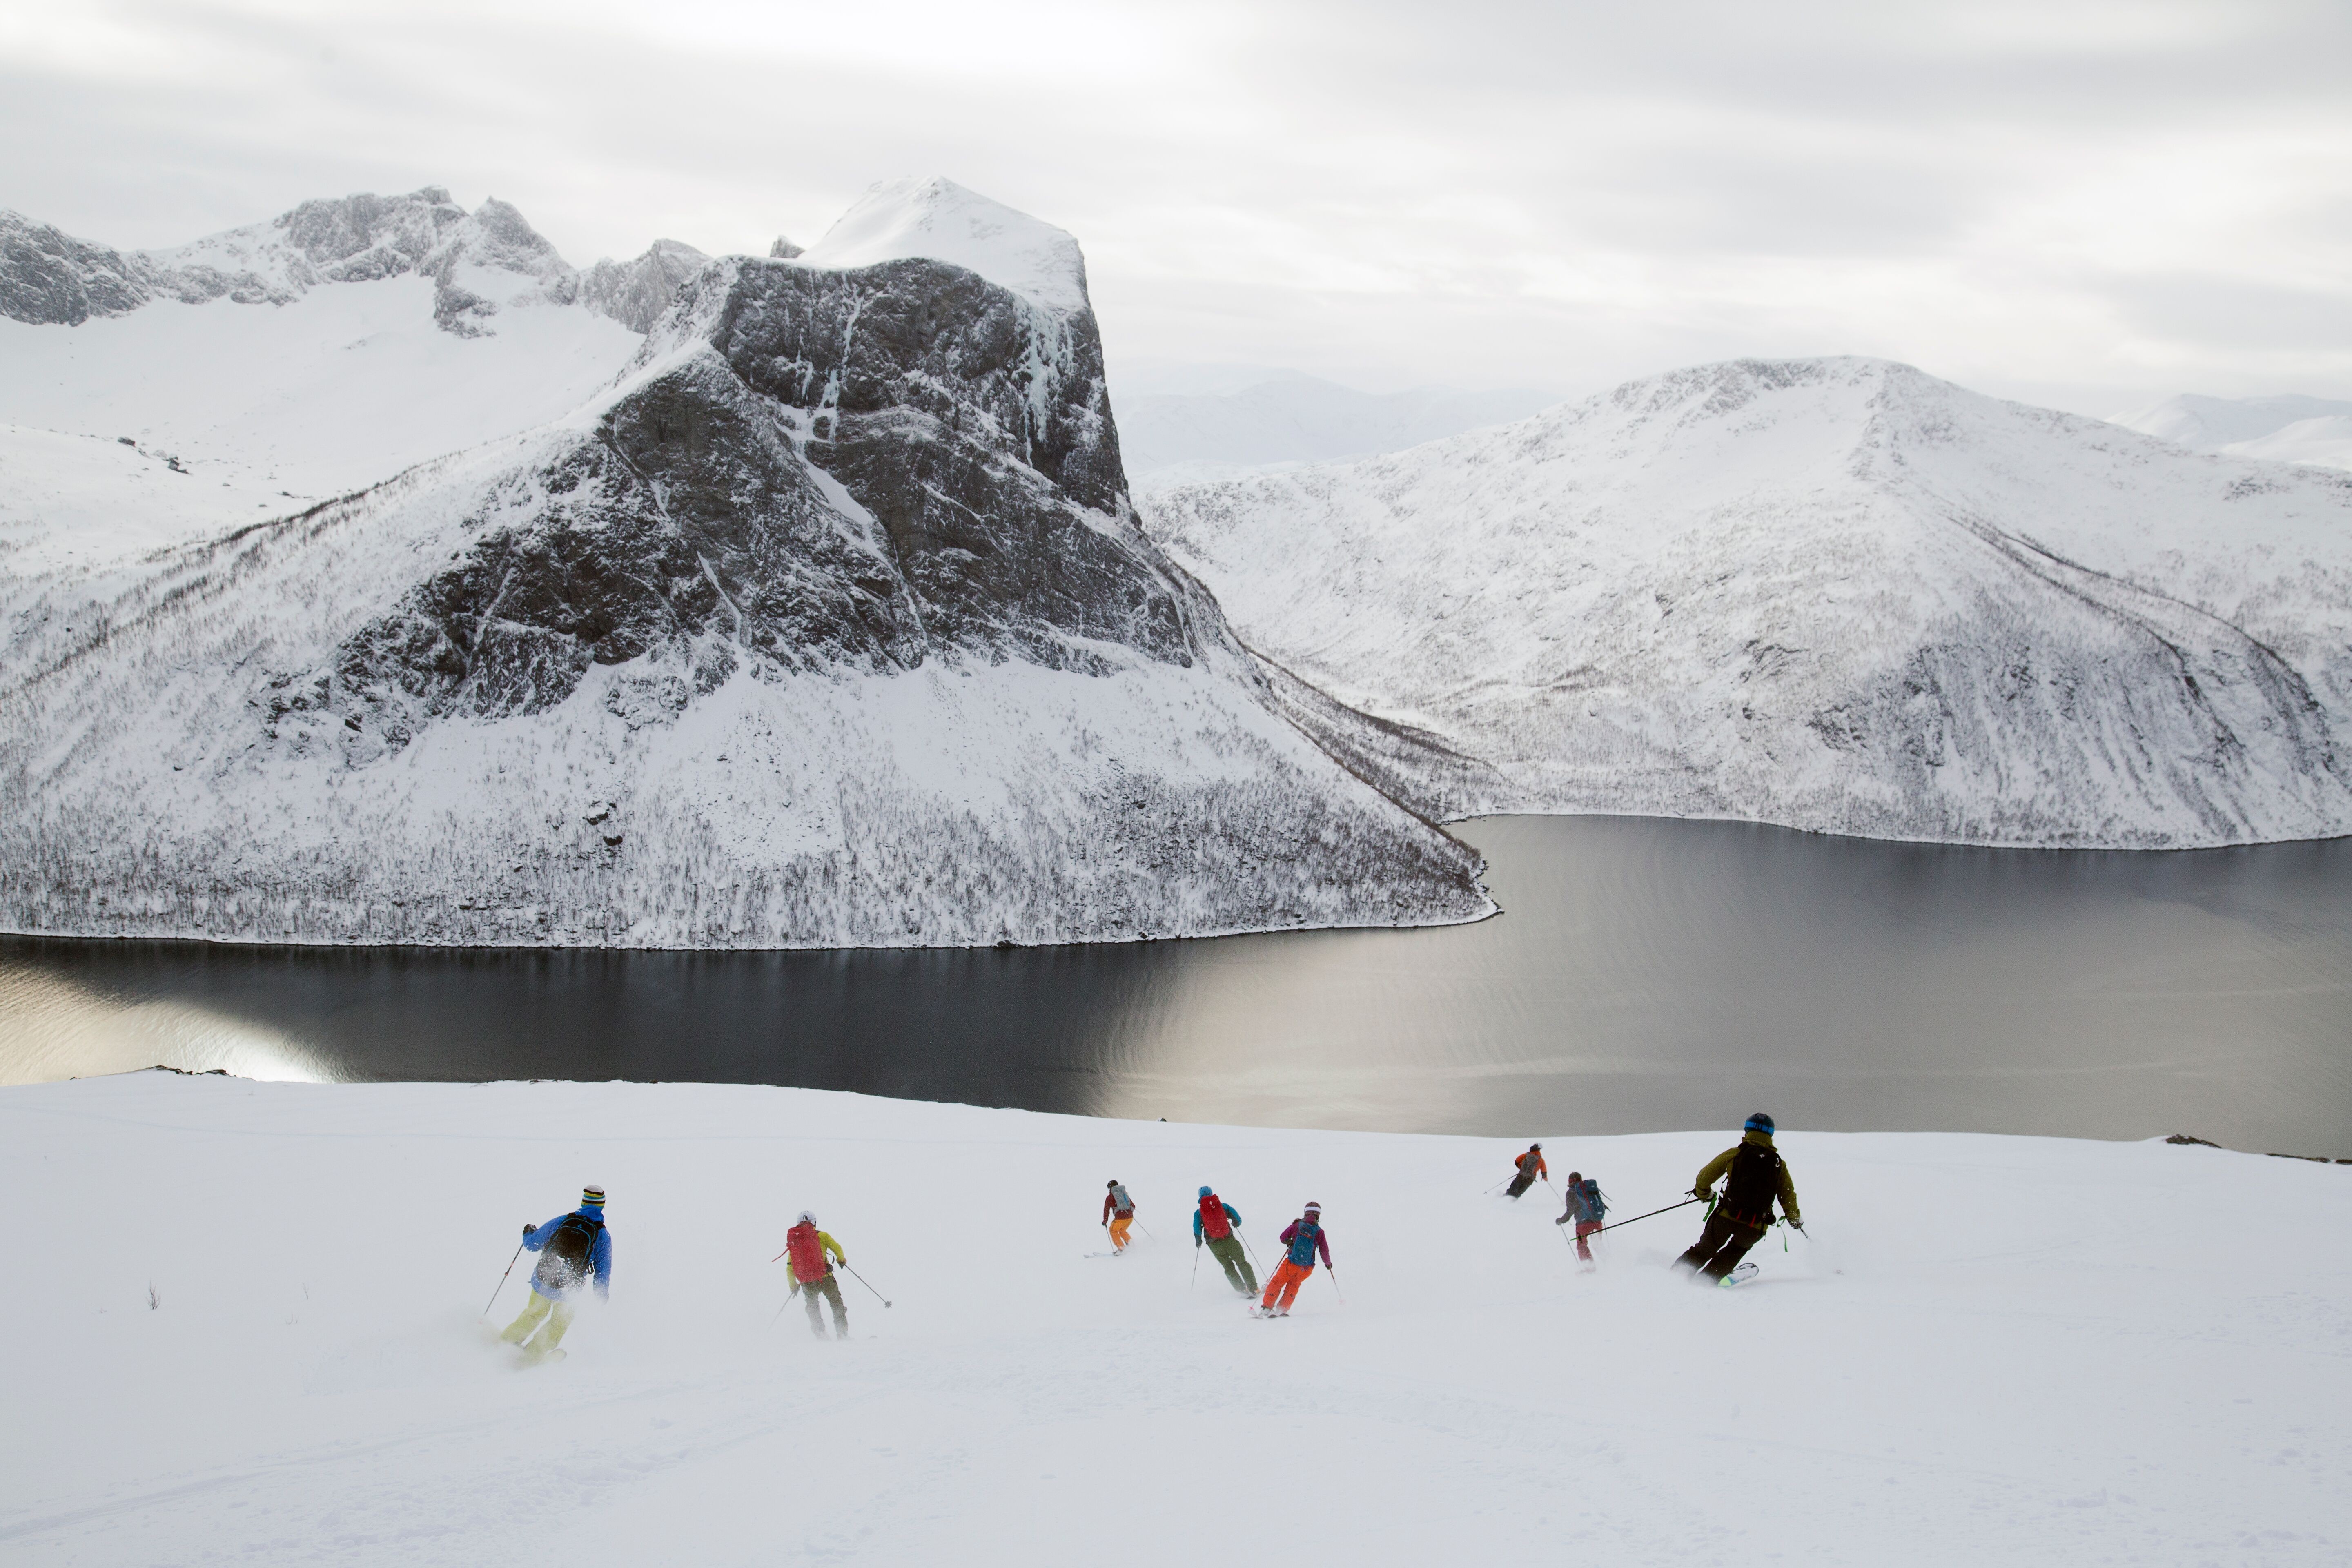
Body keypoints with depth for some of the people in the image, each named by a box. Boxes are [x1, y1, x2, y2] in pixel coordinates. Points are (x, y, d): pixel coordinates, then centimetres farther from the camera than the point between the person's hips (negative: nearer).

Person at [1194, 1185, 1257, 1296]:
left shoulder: (1198, 1213, 0)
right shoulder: (1223, 1206, 1)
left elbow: (1197, 1230, -4)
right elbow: (1237, 1219, 3)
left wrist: (1198, 1241, 15)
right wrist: (1236, 1224, 27)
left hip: (1215, 1245, 0)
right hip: (1229, 1240, 0)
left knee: (1229, 1267, 15)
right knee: (1242, 1262, 11)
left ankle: (1242, 1290, 8)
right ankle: (1254, 1289, 4)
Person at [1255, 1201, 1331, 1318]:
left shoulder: (1297, 1225, 2)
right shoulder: (1319, 1232, 2)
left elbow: (1283, 1238, 9)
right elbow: (1324, 1251, 3)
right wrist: (1328, 1263, 21)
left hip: (1292, 1263, -1)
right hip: (1307, 1268, 1)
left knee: (1277, 1283, 15)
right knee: (1294, 1285, 25)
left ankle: (1267, 1308, 5)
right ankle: (1282, 1309, 13)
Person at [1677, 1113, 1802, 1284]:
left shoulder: (1733, 1154, 2)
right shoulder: (1779, 1165, 7)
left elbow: (1705, 1177, 7)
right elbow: (1789, 1197, 12)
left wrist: (1703, 1193, 29)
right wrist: (1795, 1220, 30)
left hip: (1726, 1217, -1)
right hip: (1756, 1228, 1)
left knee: (1705, 1250, 20)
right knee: (1737, 1250, 27)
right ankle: (1708, 1278, 14)